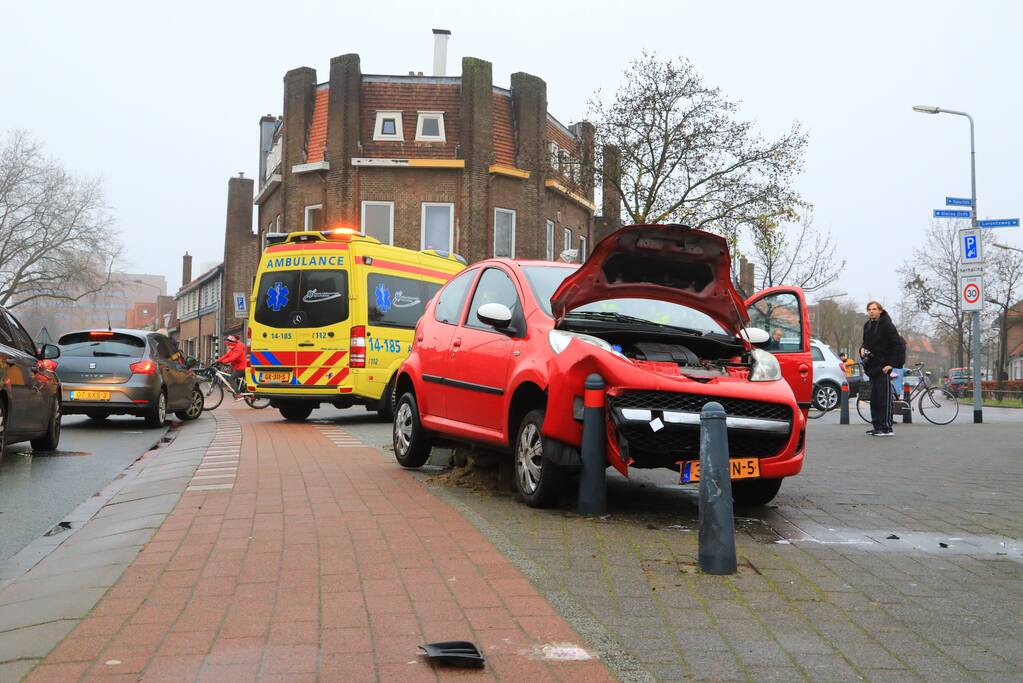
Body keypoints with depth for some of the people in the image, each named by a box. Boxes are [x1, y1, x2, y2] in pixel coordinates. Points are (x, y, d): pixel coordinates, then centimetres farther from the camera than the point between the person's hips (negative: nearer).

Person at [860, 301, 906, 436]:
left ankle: (887, 428, -6)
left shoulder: (886, 325, -11)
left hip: (883, 367, -8)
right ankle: (877, 426, 18)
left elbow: (898, 345, -13)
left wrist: (892, 364, -17)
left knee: (884, 397, -8)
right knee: (874, 398, 11)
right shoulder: (867, 326, 12)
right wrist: (862, 349, 4)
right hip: (872, 367, 8)